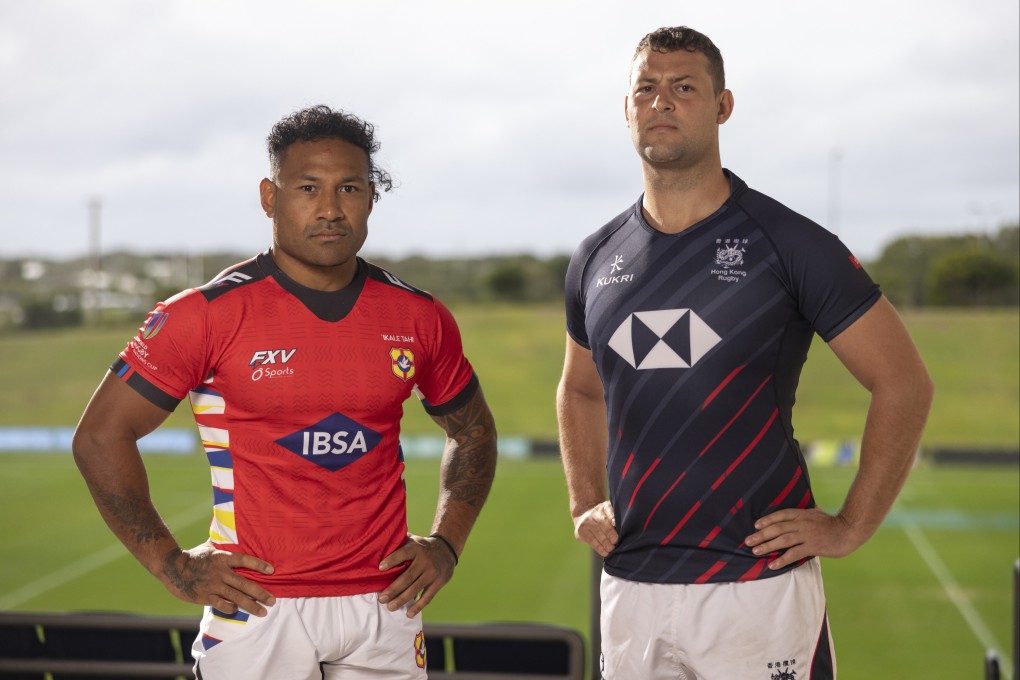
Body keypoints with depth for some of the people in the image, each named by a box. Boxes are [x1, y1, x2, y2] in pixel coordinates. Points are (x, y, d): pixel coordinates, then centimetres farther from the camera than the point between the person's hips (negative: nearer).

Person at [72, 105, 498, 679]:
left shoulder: (419, 318, 4)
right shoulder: (208, 314, -7)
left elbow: (473, 430, 20)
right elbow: (101, 436, -2)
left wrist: (447, 544, 8)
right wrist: (172, 564, -6)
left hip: (384, 610, 3)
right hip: (257, 609, -3)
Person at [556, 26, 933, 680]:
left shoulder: (789, 244, -6)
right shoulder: (597, 259, 9)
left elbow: (905, 384, -4)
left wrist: (849, 527, -7)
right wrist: (585, 505, 13)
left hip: (758, 584, -4)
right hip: (631, 586, 4)